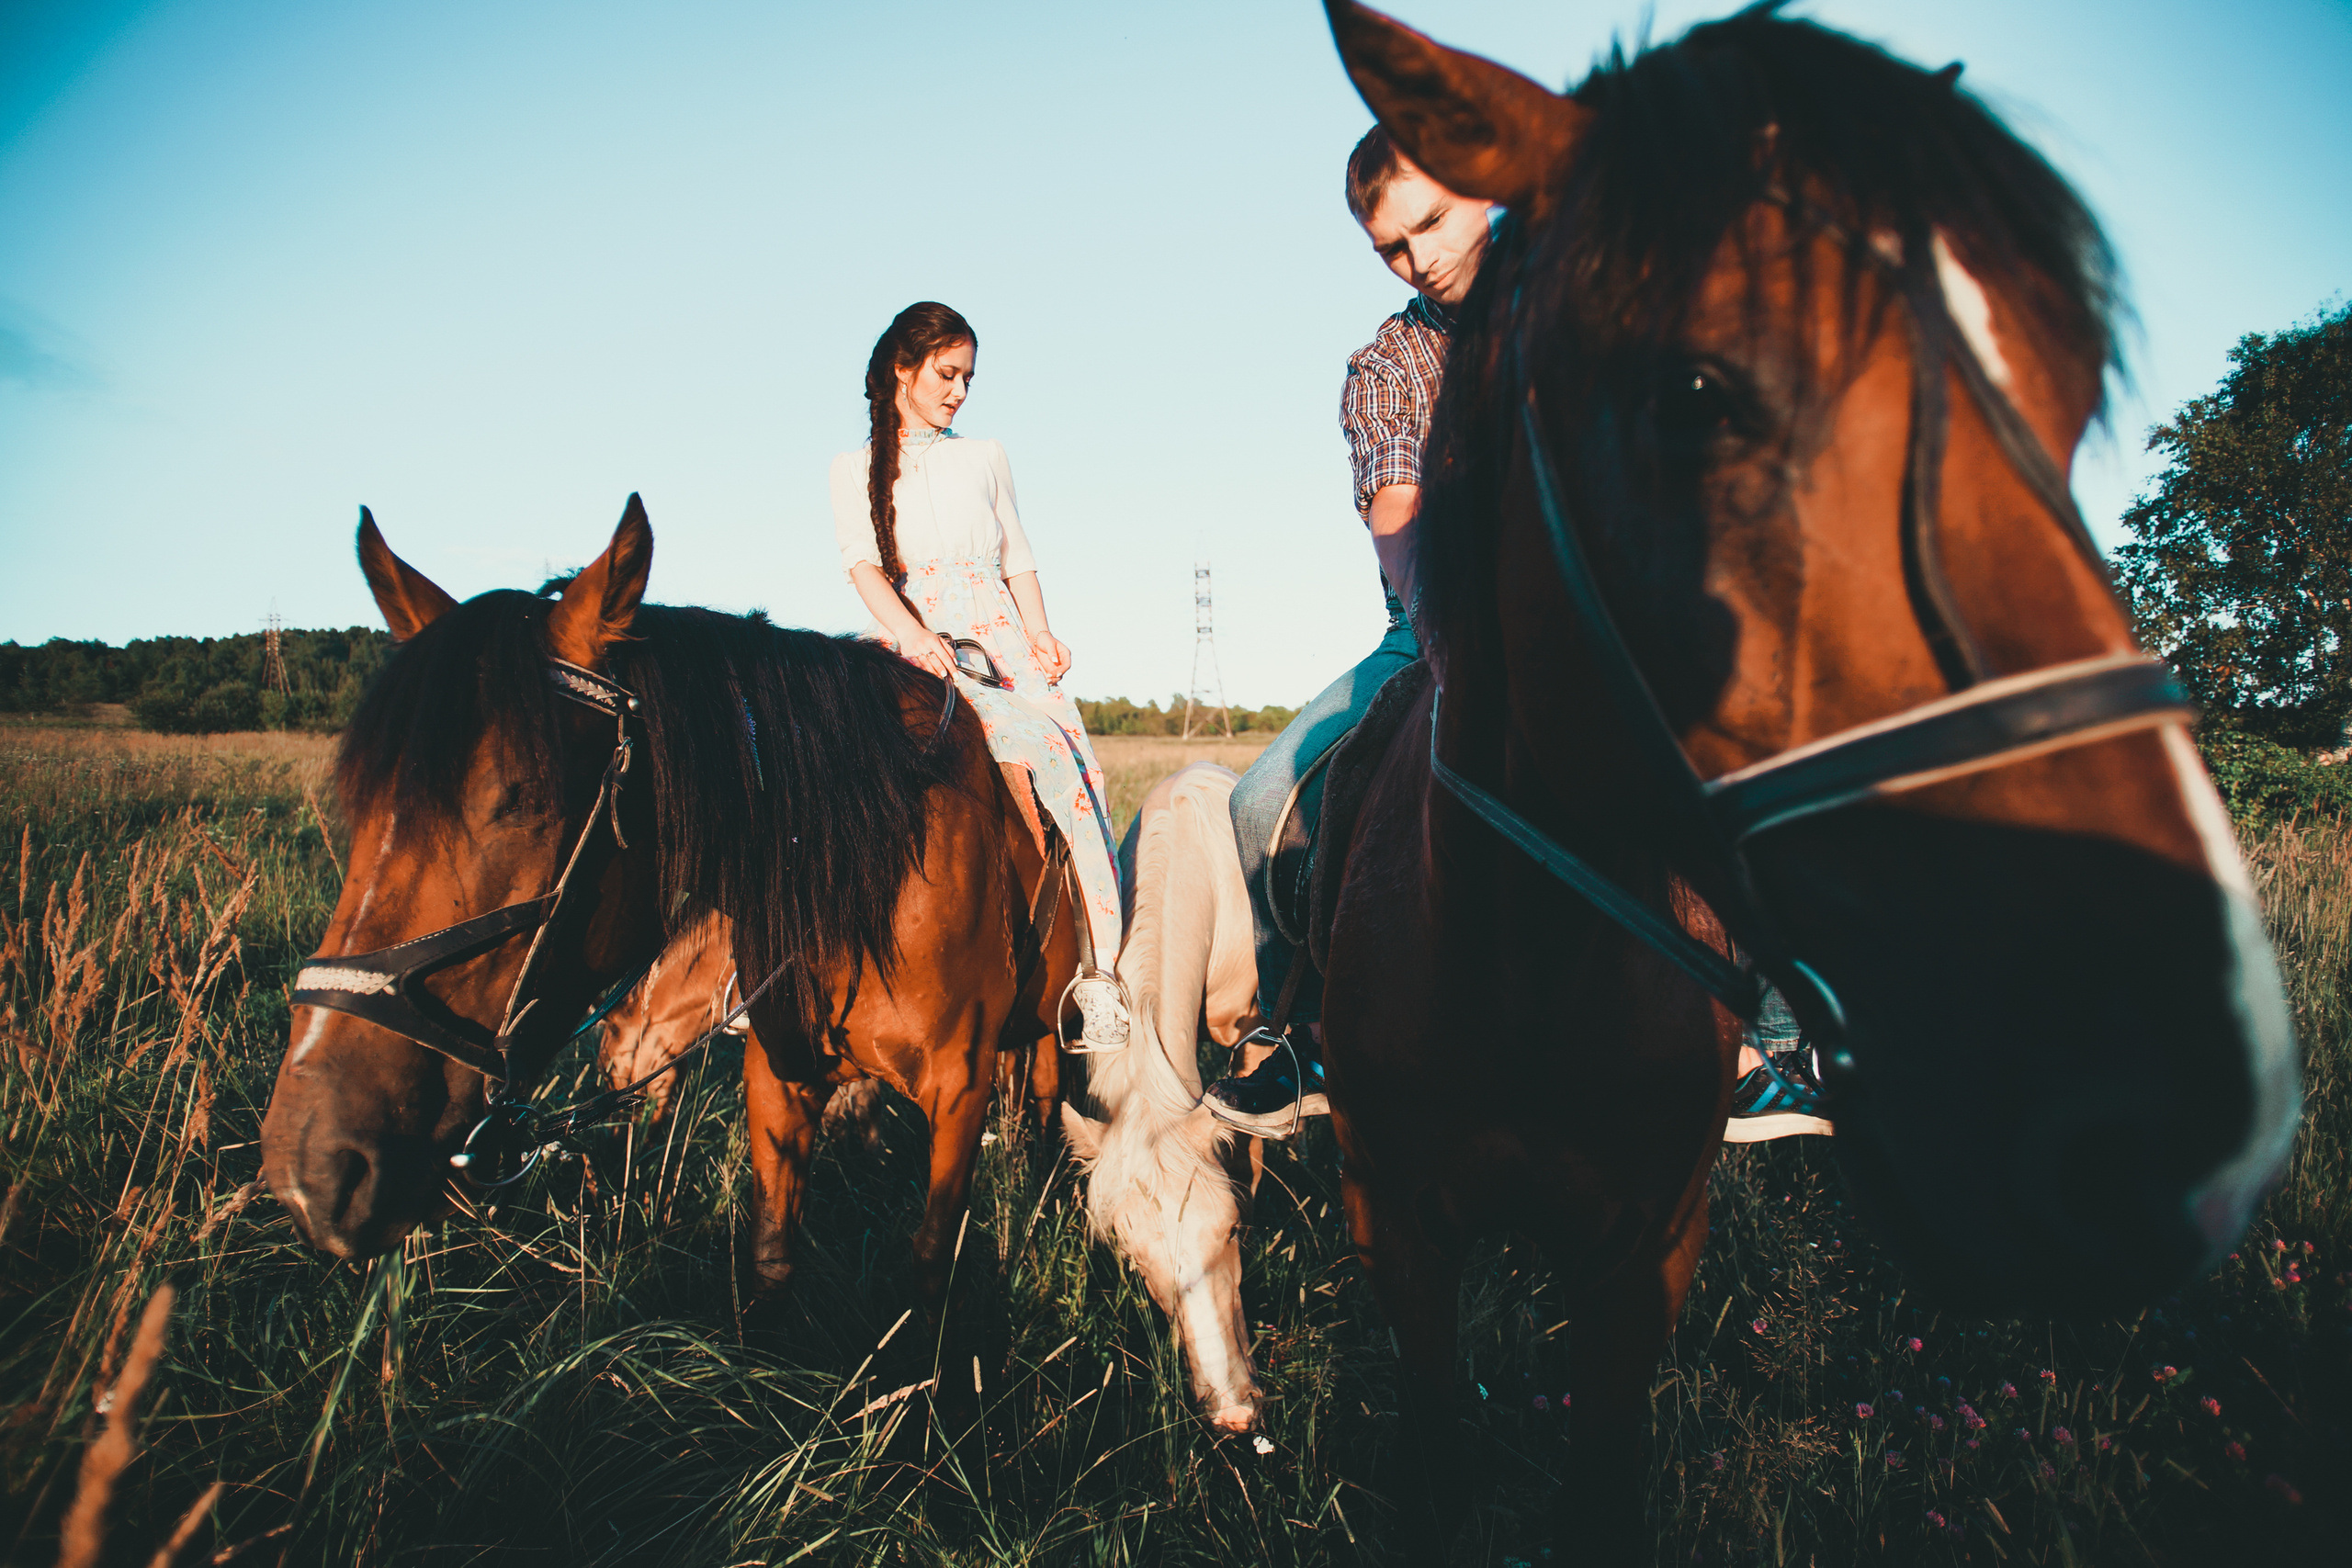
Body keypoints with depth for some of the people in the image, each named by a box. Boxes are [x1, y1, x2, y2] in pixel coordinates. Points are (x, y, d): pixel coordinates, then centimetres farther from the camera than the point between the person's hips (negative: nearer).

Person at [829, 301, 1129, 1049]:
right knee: (1045, 752, -28)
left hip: (1003, 640, 4)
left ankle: (1101, 973, -22)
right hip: (918, 650, -4)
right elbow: (864, 566, -3)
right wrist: (918, 639, -23)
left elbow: (1018, 559, 18)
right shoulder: (856, 470, 13)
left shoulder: (986, 457, 23)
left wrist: (1042, 636, -2)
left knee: (1076, 762, -20)